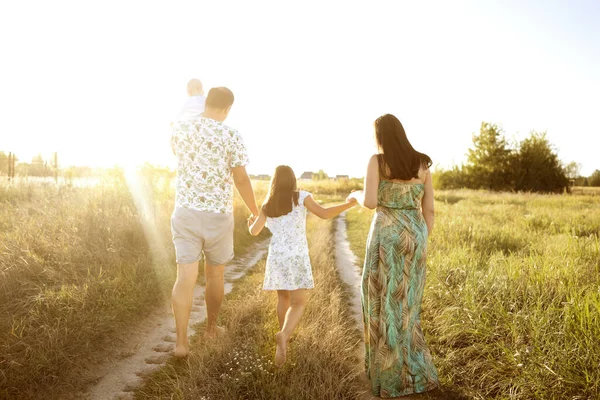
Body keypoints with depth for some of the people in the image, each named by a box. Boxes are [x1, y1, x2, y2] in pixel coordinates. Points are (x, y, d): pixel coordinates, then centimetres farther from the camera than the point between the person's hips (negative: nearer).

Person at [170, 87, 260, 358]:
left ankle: (181, 341, -4)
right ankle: (211, 327, 32)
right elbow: (241, 179, -8)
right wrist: (256, 212, 5)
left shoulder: (179, 128, 2)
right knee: (215, 274, 16)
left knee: (185, 276, 0)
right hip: (218, 214, -2)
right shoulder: (231, 136, -9)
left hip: (185, 212, 2)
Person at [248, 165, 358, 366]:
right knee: (299, 303, -3)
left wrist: (250, 223, 32)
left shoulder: (268, 205, 7)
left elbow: (254, 231, 10)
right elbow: (324, 213, -13)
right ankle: (283, 335, -28)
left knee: (283, 298, 21)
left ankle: (285, 334, 32)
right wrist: (348, 204, -3)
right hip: (297, 257, -4)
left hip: (276, 257, 4)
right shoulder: (301, 197, -3)